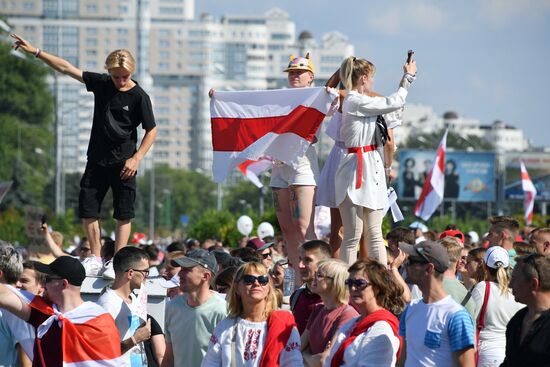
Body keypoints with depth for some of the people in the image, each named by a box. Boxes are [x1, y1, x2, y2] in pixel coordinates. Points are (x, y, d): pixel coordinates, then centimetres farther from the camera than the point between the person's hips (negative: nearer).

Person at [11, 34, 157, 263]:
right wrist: (36, 52, 2)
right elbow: (66, 68, 4)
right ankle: (96, 259, 10)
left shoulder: (139, 97, -10)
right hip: (97, 161, 5)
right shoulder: (101, 83, 2)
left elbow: (152, 131, -5)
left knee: (123, 214, -5)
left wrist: (136, 158, -15)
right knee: (87, 209, 2)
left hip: (123, 164, -5)